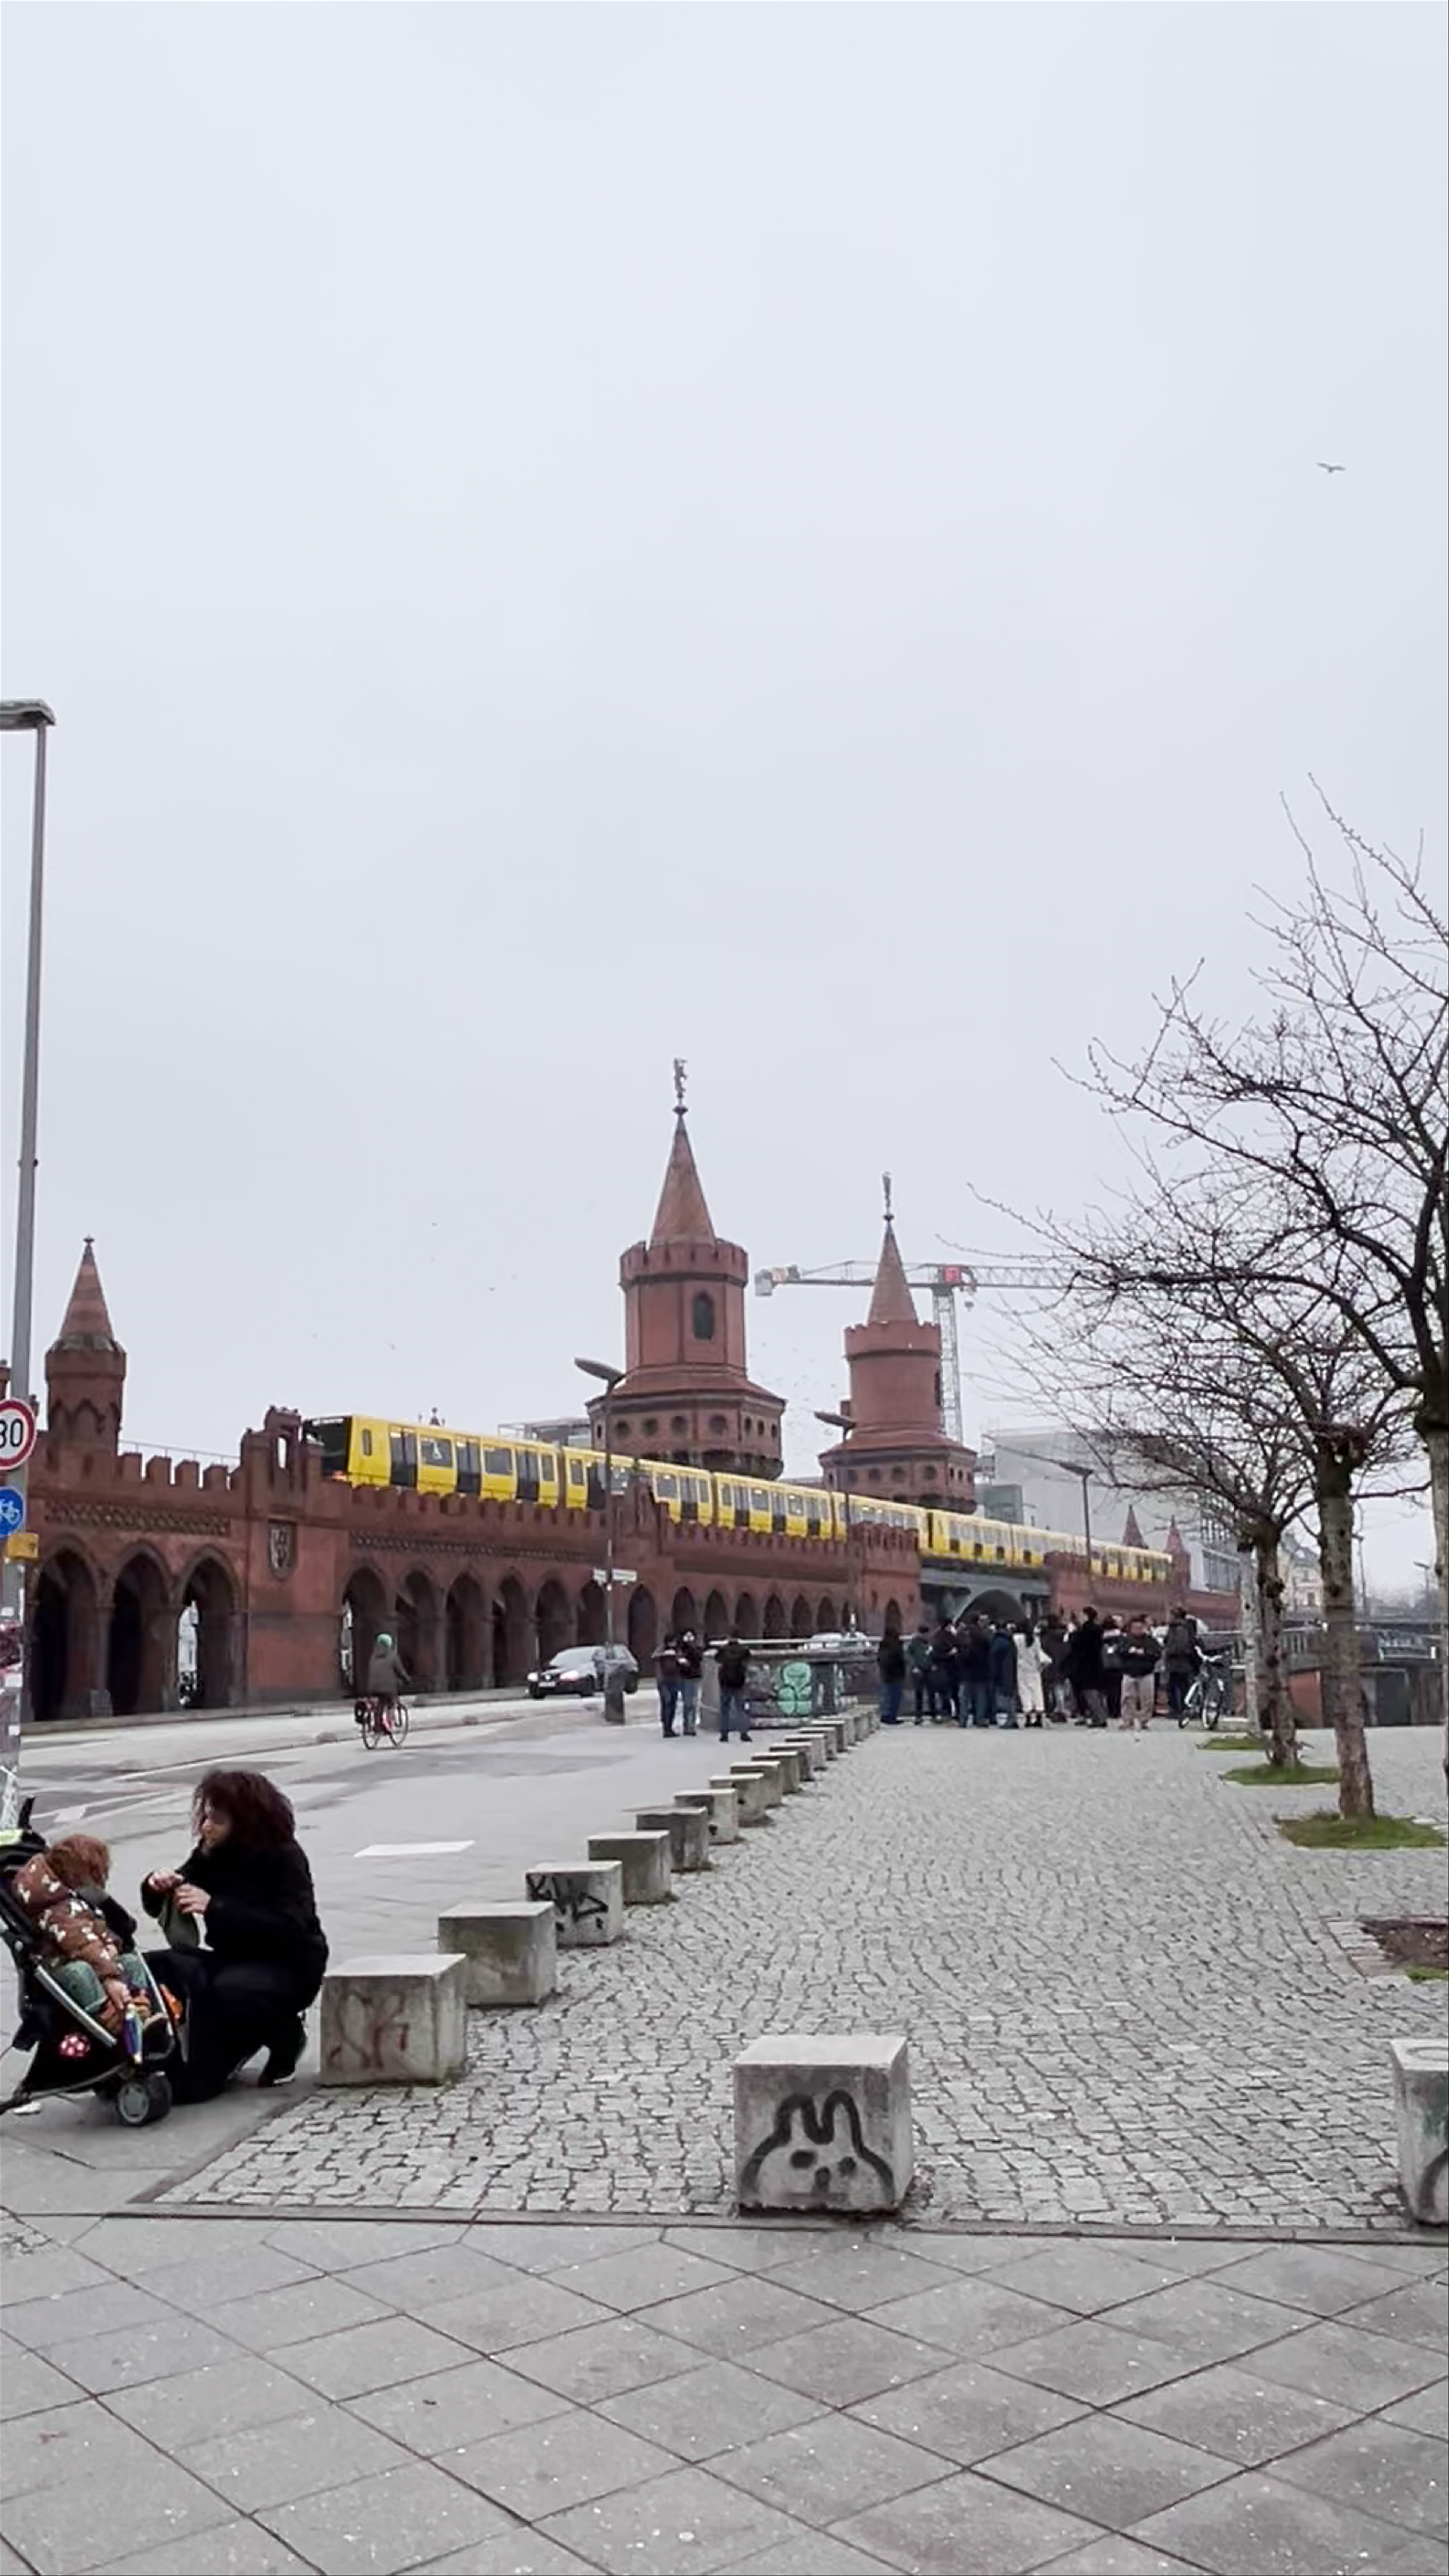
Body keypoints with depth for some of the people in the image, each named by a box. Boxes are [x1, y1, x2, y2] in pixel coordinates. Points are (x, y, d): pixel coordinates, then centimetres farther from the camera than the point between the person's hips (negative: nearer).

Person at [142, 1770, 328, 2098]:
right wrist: (157, 1887, -19)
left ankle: (285, 2037, -3)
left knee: (228, 1990, -36)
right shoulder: (211, 1854, 1)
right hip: (233, 1960, 7)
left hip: (289, 1968, -7)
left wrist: (214, 1908, -34)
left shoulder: (284, 1857, -16)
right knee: (155, 1969, -15)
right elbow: (161, 1910, 7)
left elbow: (289, 1928, -29)